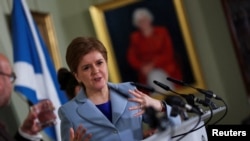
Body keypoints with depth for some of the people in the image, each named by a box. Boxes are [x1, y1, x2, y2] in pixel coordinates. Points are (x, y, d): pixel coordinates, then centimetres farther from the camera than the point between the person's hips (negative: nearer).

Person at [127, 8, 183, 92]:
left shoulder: (162, 31, 6)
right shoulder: (135, 37, 10)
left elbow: (168, 53, 0)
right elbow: (131, 57, 5)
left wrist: (153, 64, -12)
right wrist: (141, 67, -14)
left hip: (166, 68, -1)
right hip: (146, 72, 1)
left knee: (156, 76, -28)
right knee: (153, 77, -28)